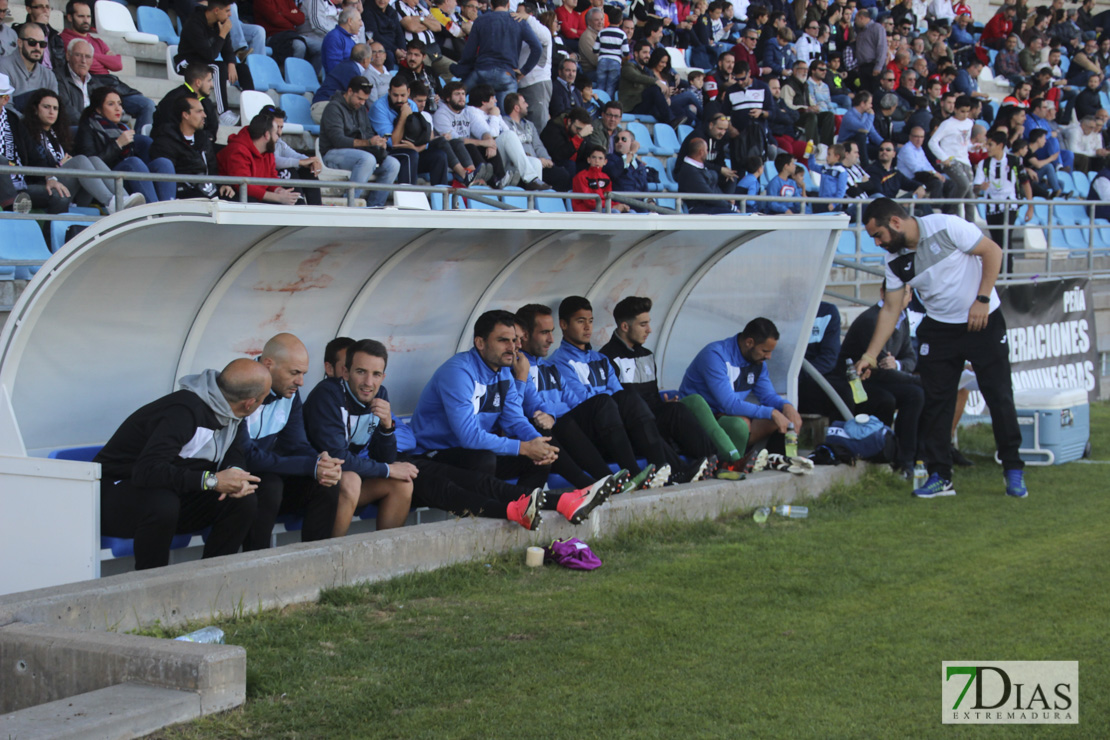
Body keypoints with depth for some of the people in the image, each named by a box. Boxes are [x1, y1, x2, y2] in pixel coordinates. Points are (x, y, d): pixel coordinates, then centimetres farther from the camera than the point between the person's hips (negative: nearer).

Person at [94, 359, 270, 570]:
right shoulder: (185, 412, -30)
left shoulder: (225, 410, -2)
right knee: (162, 505, -41)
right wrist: (211, 480, -37)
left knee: (245, 502, -12)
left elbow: (232, 451, 14)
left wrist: (236, 473, -12)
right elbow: (147, 471, -38)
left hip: (174, 493, 8)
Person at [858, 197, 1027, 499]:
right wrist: (870, 355, -2)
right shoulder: (895, 261, -2)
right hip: (939, 329, 5)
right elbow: (891, 309, 3)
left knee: (1000, 397, -3)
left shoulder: (946, 227, -18)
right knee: (935, 402, -2)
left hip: (983, 322, -5)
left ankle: (1013, 470, 9)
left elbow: (992, 251, -12)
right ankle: (940, 476, 5)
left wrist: (982, 299, -17)